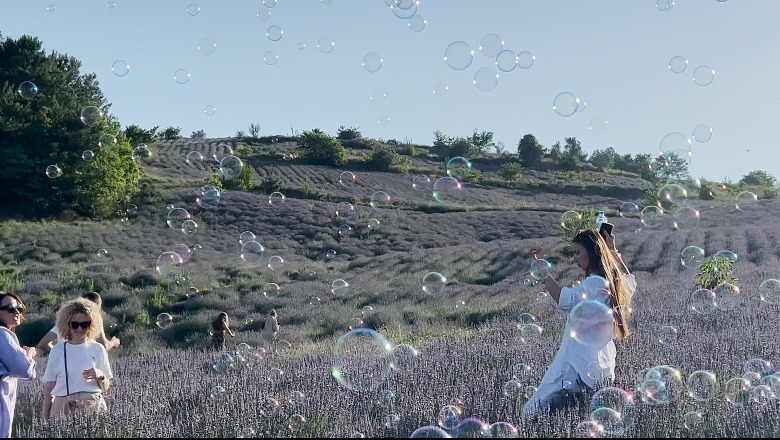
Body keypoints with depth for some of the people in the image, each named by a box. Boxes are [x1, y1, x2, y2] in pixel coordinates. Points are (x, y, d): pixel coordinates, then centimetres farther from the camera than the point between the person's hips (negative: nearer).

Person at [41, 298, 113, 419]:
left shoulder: (97, 349, 6)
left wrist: (101, 376, -10)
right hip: (63, 408, 0)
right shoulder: (57, 351, 6)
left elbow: (106, 389, 11)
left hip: (93, 406, 0)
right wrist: (45, 417, 6)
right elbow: (48, 387, 9)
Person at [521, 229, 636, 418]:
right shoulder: (615, 284, 13)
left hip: (581, 371, -10)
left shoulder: (595, 283, -15)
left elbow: (565, 299, -33)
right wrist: (613, 250, 41)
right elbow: (630, 279, 39)